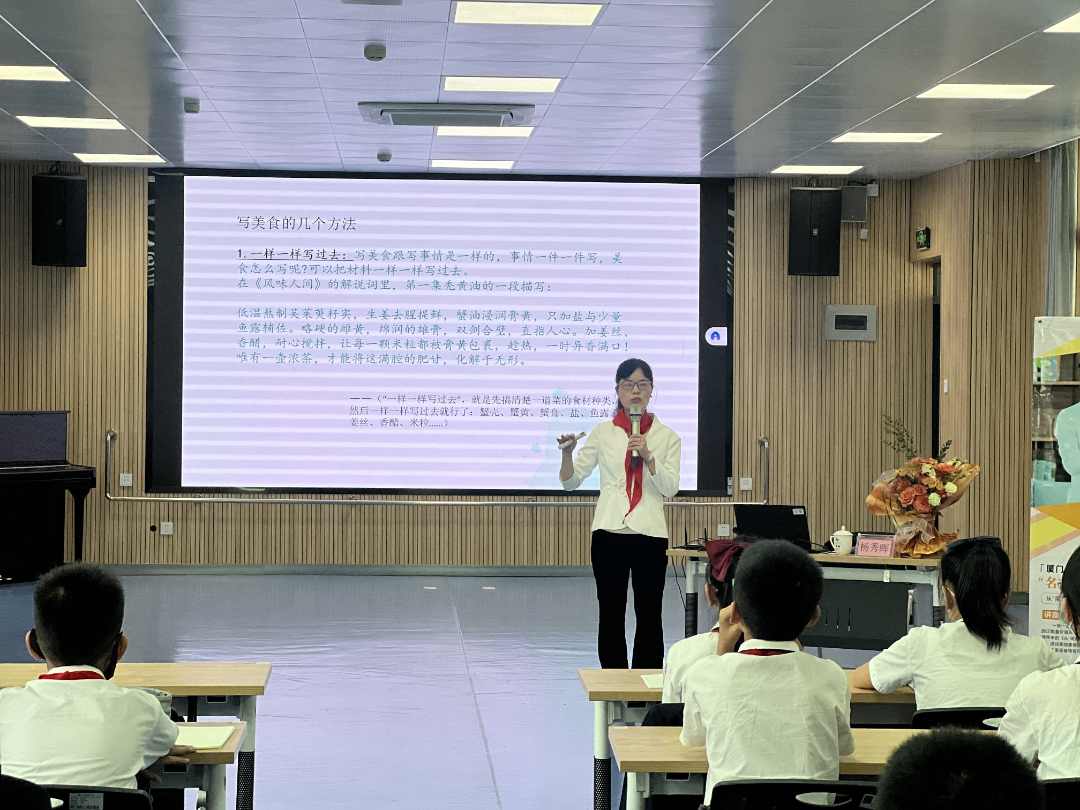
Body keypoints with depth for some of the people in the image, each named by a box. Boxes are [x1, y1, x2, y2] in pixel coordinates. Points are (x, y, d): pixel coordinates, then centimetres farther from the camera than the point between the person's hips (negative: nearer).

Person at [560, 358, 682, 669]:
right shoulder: (603, 433, 6)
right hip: (610, 534, 0)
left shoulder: (667, 436, 6)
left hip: (650, 535, 0)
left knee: (649, 615, 3)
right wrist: (568, 452, -14)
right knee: (611, 615, 3)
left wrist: (647, 456, -17)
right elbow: (571, 481, 5)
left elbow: (670, 488, -4)